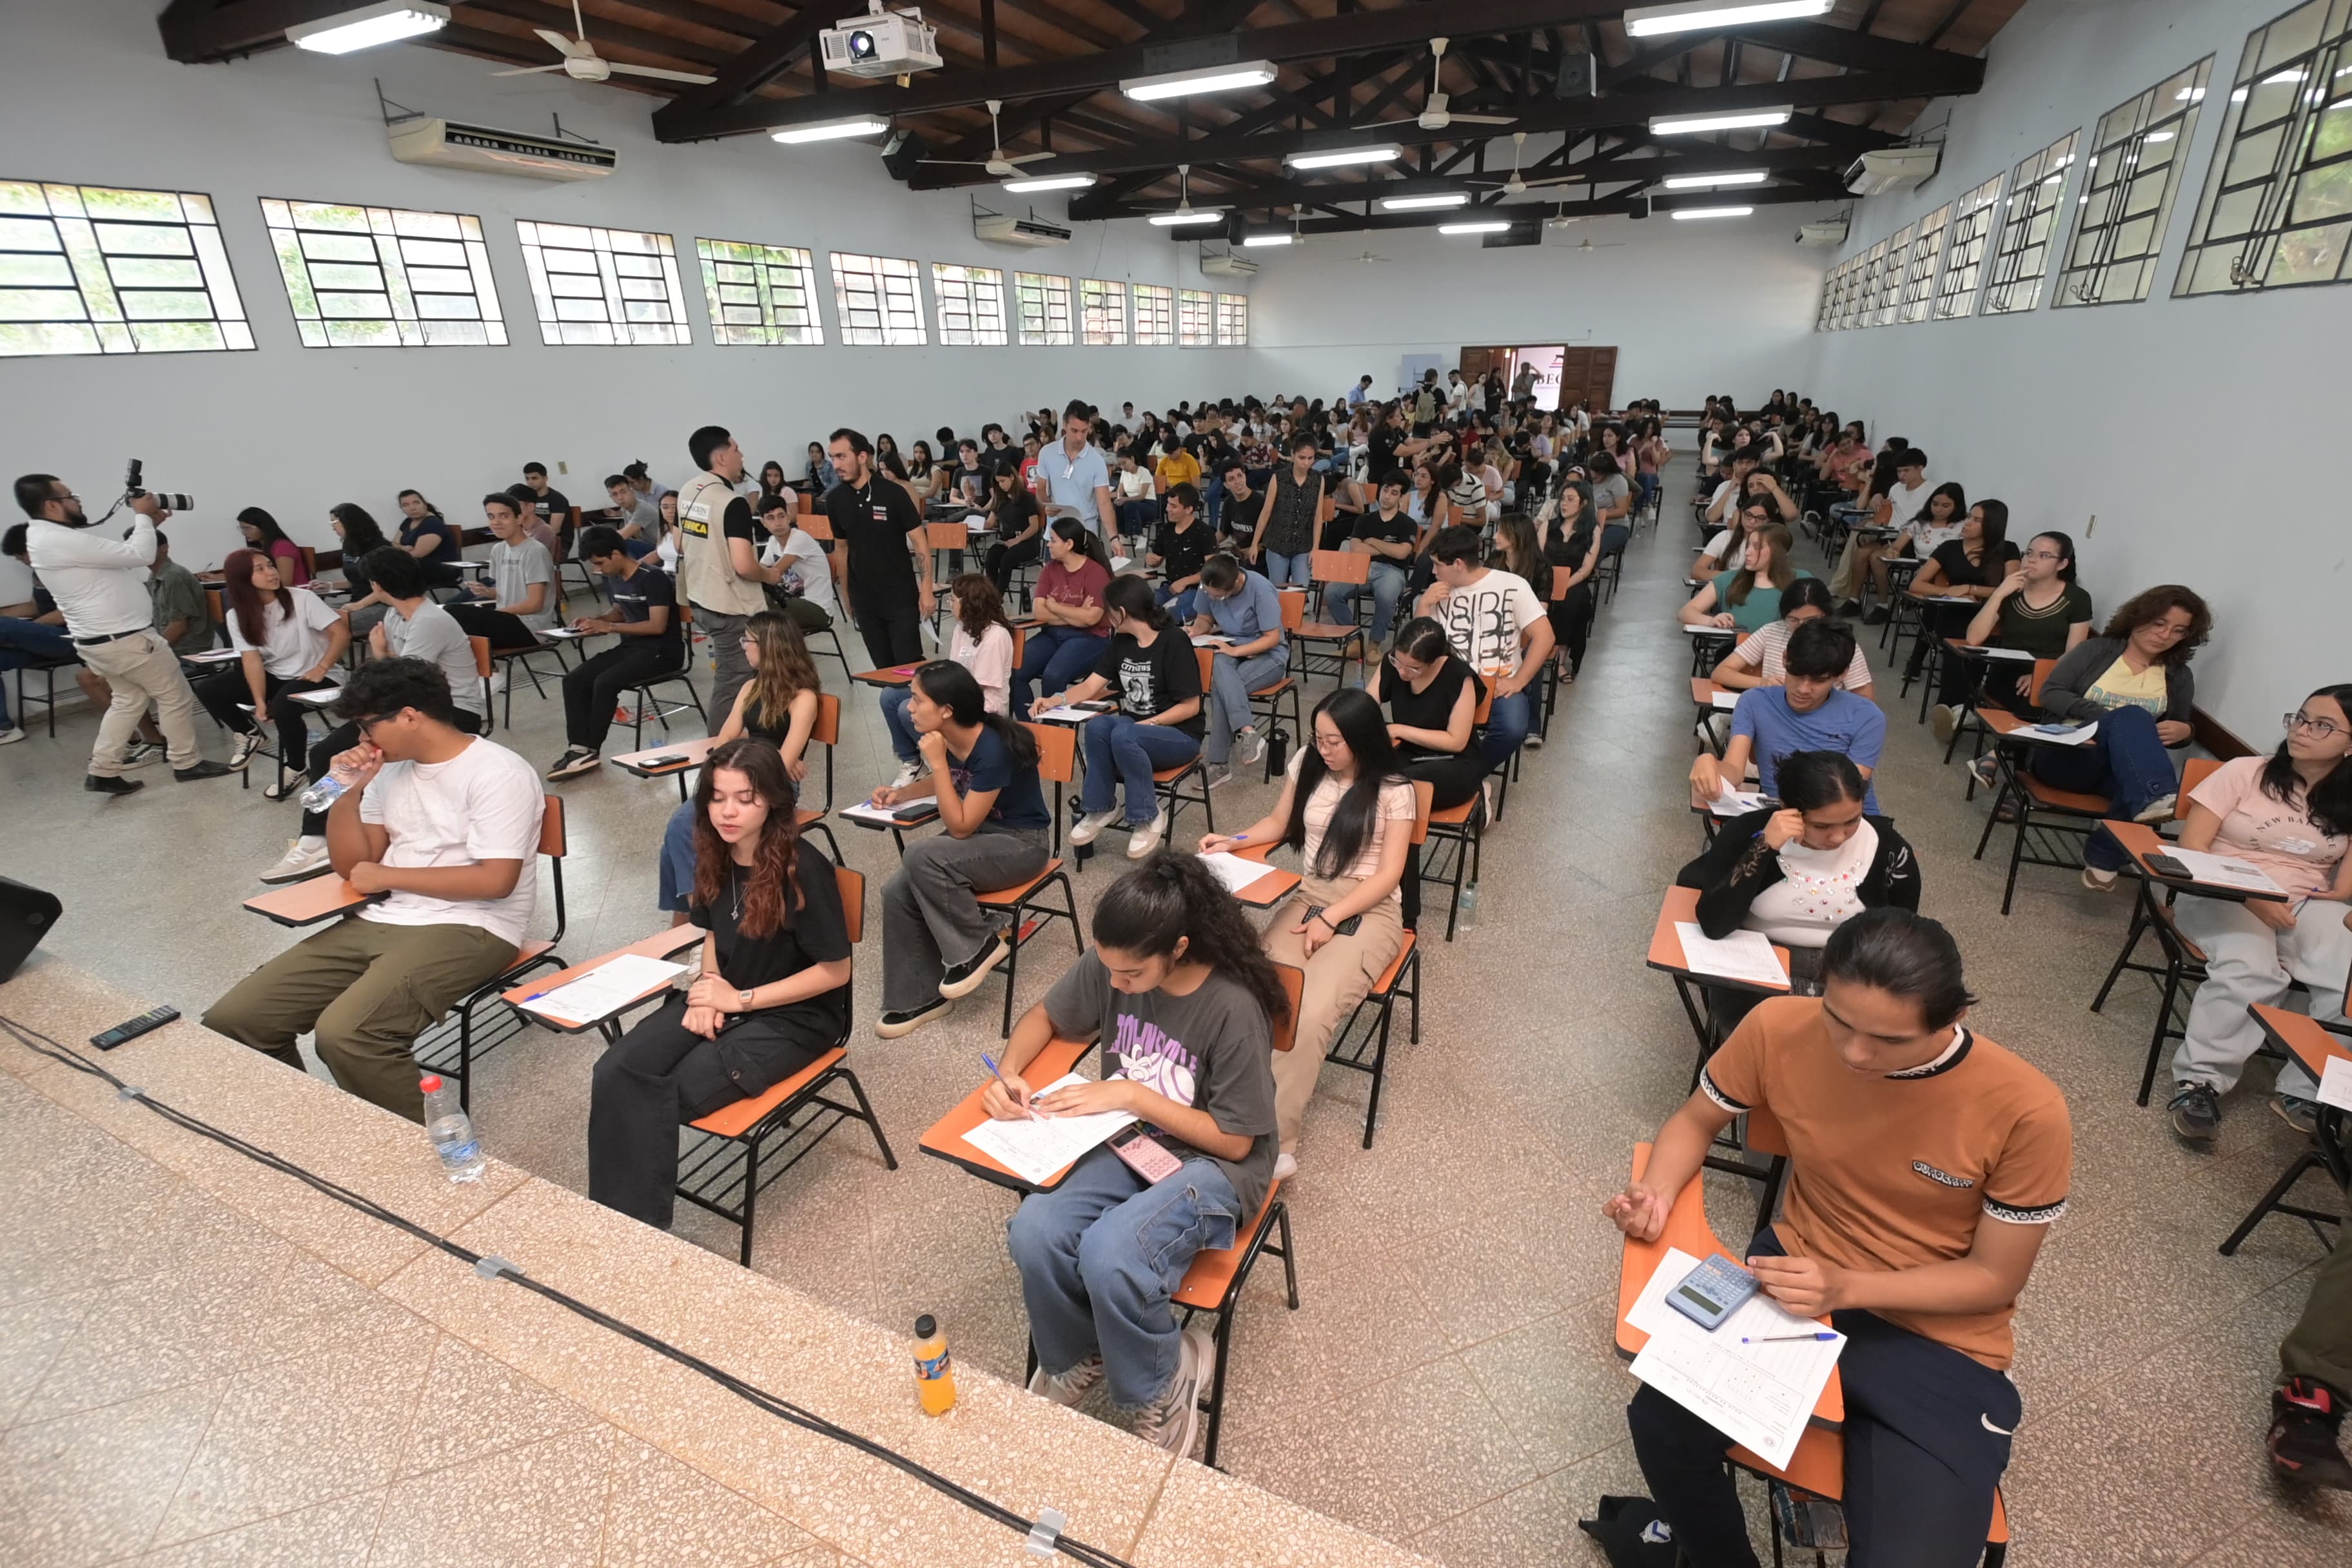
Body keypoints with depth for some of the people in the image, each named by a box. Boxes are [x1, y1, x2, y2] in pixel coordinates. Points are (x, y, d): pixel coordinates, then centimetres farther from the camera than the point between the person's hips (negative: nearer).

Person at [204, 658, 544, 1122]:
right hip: (377, 922, 8)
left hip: (467, 929, -8)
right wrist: (349, 791, -1)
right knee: (231, 1021, -1)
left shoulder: (499, 774, -12)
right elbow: (350, 867, 13)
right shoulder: (391, 769, 13)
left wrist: (386, 876, -9)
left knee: (344, 1034, -30)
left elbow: (495, 881, -19)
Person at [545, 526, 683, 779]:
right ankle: (579, 748, -13)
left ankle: (591, 751, -14)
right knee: (574, 680, -9)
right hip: (630, 646, 9)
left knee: (605, 682, -28)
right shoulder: (613, 578, 10)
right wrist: (596, 620, 6)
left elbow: (658, 625, -22)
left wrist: (609, 627, -19)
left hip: (662, 651, -9)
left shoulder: (652, 577, -16)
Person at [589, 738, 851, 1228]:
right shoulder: (714, 855, -1)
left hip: (794, 1015, -6)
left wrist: (740, 1000, -15)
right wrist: (706, 990, -5)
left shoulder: (803, 869, -22)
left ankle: (646, 1228, 2)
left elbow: (835, 971, -16)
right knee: (615, 1075, -16)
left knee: (666, 1096, -20)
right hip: (724, 995, 6)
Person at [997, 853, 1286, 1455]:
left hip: (1210, 1164, -5)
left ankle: (1158, 1388, 1)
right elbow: (1045, 1017, 9)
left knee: (1109, 1254, -32)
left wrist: (1133, 1095, -21)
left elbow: (1235, 1141, -16)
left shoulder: (1234, 1008, -24)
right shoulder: (1109, 966, -10)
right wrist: (1009, 1072, -11)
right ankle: (1075, 1359, 9)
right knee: (1033, 1231, -24)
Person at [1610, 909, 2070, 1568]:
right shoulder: (1779, 1029, -17)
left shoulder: (2027, 1111, -22)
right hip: (1797, 1277, 2)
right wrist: (1656, 1193, -20)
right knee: (1662, 1424, -19)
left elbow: (1995, 1277, -10)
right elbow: (1697, 1120, 0)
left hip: (1939, 1336, -1)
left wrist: (1845, 1288, -25)